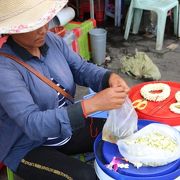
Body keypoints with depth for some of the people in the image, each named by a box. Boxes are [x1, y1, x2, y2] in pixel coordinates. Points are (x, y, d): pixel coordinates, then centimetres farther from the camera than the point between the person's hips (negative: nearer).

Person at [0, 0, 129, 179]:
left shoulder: (51, 40, -7)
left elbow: (82, 68, -1)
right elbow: (32, 124, -36)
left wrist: (109, 77, -24)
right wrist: (92, 104, -42)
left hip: (66, 127, 7)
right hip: (27, 147, -6)